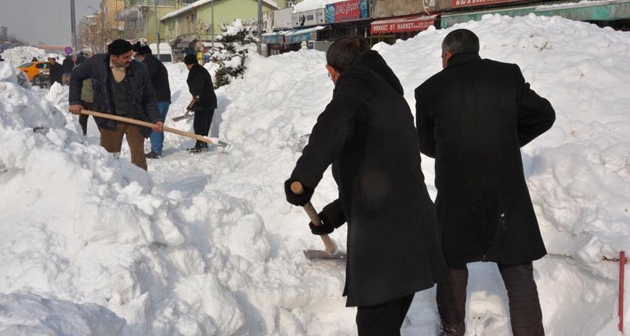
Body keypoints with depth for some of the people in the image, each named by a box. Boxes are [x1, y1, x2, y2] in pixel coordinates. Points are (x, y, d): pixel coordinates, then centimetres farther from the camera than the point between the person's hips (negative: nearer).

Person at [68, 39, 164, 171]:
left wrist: (156, 119, -16)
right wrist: (74, 101, 3)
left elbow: (149, 98, -4)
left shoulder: (140, 70, -14)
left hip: (135, 119, -1)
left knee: (138, 156, 3)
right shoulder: (96, 63, -11)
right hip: (110, 119, 1)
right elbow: (76, 77, 8)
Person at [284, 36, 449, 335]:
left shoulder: (356, 80, -2)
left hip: (384, 234, -9)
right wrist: (334, 214, 31)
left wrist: (303, 177, -25)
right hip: (413, 228, 9)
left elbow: (333, 125, -28)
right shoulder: (391, 95, 25)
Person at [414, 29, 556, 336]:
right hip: (507, 191, 0)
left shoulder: (431, 89, -5)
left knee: (451, 262, 20)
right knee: (518, 273, 8)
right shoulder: (508, 75, -2)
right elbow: (544, 116, 8)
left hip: (456, 194, 0)